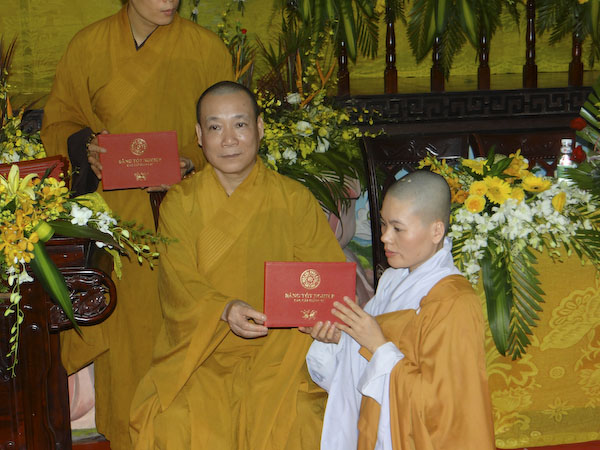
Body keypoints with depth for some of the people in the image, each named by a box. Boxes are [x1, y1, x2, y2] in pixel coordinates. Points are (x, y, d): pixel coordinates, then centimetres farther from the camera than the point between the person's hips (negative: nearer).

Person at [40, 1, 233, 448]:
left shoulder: (208, 49, -1)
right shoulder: (88, 46, 1)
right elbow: (60, 121, 11)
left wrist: (189, 164, -13)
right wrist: (85, 148, -10)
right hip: (117, 217, 1)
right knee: (124, 331, 2)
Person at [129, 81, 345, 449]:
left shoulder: (295, 200, 4)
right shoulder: (179, 204, 4)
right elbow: (180, 283, -7)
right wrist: (225, 310, -27)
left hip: (278, 348, 0)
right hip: (200, 350, 0)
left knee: (291, 419, -26)